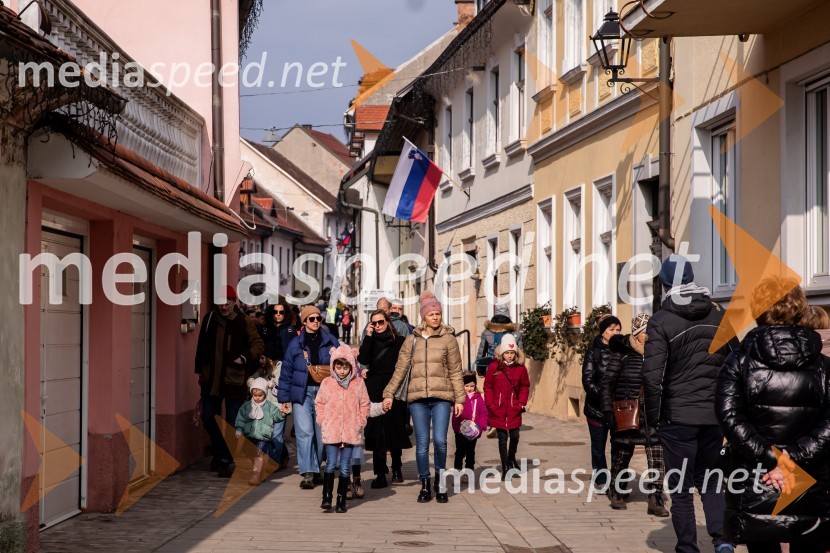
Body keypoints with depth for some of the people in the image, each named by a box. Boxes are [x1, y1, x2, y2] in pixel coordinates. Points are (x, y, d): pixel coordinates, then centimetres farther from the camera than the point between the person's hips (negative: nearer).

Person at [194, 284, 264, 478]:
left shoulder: (244, 322, -5)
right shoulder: (210, 319, 4)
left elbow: (258, 345, -3)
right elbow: (202, 345, 11)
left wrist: (245, 357, -19)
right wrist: (200, 369, 9)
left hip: (235, 379, -3)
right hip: (211, 378, 3)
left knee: (232, 422, 0)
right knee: (209, 418, 9)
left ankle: (225, 461, 8)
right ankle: (218, 452, 28)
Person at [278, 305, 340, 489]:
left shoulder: (331, 342, 6)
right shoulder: (295, 344, 4)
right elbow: (286, 372, 6)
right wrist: (284, 398, 2)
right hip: (301, 392, -1)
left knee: (321, 433, 5)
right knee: (304, 432, -11)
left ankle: (315, 468, 20)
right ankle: (308, 473, -12)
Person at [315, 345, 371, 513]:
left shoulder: (358, 383, 4)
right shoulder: (326, 383, 4)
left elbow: (365, 405, 10)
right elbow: (319, 403, 12)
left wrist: (360, 422, 1)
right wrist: (323, 421, 2)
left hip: (350, 432, 0)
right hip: (331, 431, 0)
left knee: (345, 467, 3)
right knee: (331, 465, -7)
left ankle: (341, 500, 9)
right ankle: (326, 497, 0)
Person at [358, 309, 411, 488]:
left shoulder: (399, 341, 3)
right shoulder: (371, 341, 10)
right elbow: (363, 359, -7)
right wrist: (368, 336, -7)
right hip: (375, 392, 1)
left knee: (396, 430, 8)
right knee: (377, 432, -5)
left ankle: (396, 468, 26)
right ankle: (380, 474, -5)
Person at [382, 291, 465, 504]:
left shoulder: (448, 339, 6)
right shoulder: (412, 340, 10)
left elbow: (455, 372, 6)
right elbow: (400, 369, 10)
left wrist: (459, 398, 1)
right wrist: (389, 394, 4)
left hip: (441, 397, -1)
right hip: (417, 398, 2)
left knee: (440, 440, -12)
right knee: (422, 444, 1)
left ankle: (440, 481, 9)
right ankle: (425, 486, 13)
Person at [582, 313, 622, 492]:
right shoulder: (593, 353, -1)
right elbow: (588, 381, -6)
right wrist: (603, 395, -20)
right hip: (597, 408, 0)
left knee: (619, 448, 0)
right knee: (598, 447, 9)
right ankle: (601, 481, 23)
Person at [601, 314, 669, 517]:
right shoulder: (622, 353, -3)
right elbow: (607, 381, -2)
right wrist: (607, 409, -8)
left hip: (653, 413, 2)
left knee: (657, 455, -8)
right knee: (623, 453, 9)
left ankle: (655, 499, -2)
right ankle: (615, 493, 30)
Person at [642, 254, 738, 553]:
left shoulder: (661, 321, -8)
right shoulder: (719, 315, 6)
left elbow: (652, 375, -14)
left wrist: (653, 417, -3)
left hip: (678, 416, -4)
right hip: (715, 414, 4)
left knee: (681, 486, 7)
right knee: (709, 478, 18)